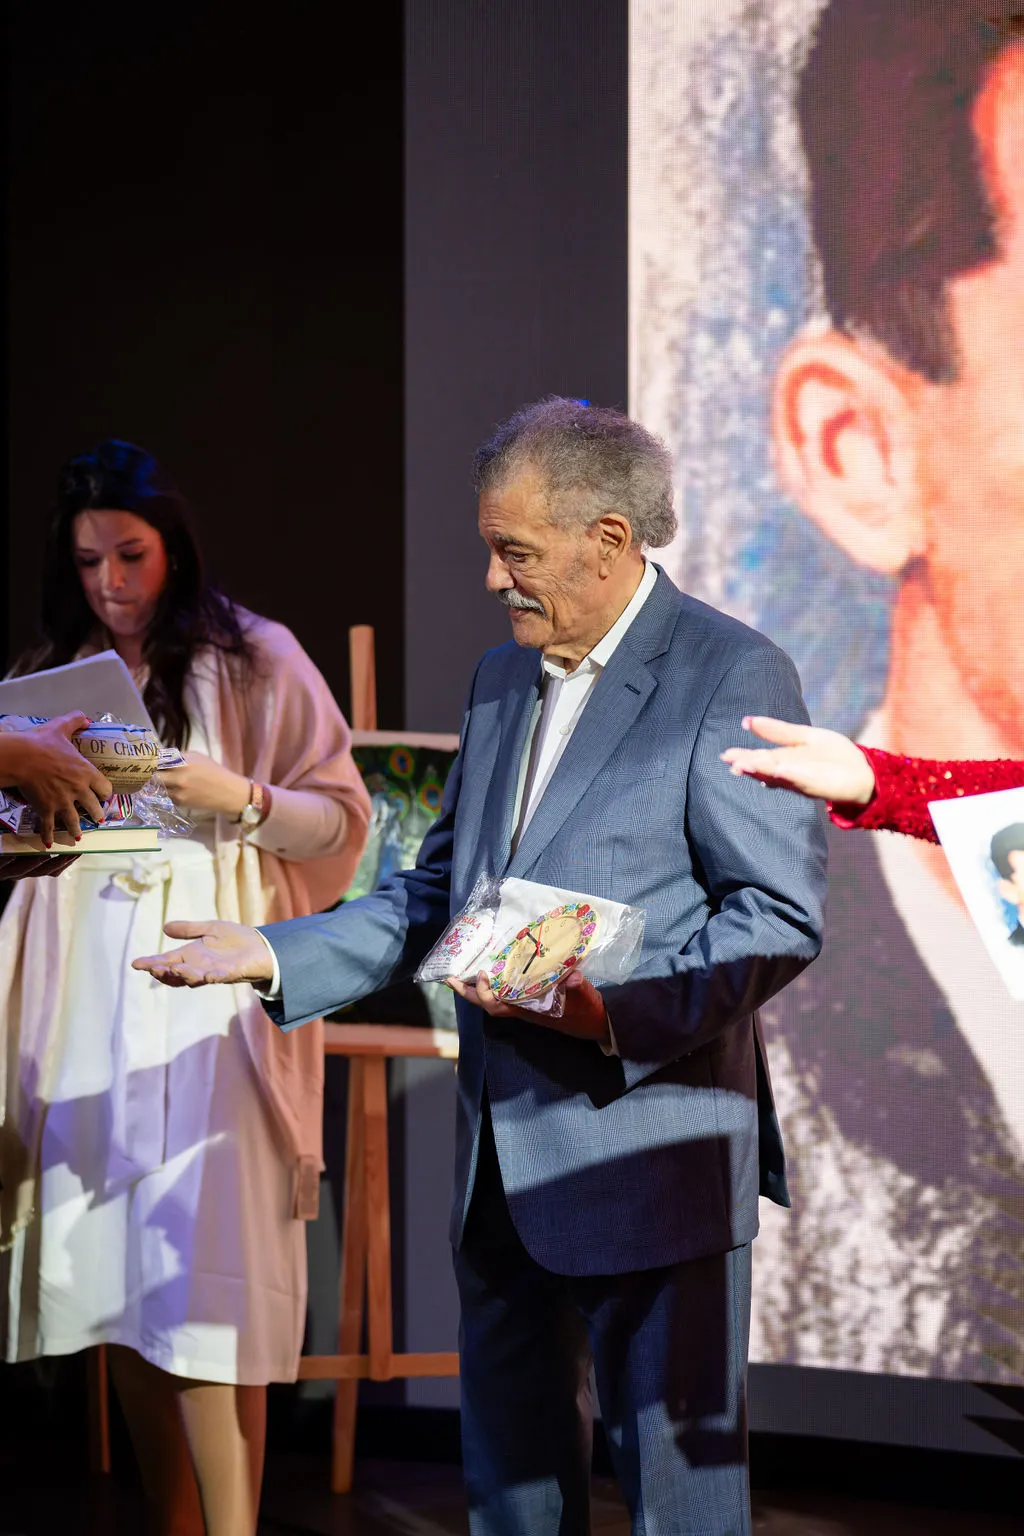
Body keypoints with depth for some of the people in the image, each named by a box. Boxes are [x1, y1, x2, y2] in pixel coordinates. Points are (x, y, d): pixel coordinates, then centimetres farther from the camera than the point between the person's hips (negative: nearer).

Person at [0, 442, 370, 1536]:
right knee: (111, 1270, 2)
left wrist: (238, 799, -16)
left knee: (201, 1265, -12)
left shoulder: (254, 661, 2)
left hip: (210, 979, -5)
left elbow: (340, 819, 0)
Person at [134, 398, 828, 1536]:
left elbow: (780, 917, -14)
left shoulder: (732, 675, -9)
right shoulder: (501, 680, 16)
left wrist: (612, 1008, -26)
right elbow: (437, 894, 20)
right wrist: (274, 956, 8)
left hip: (651, 1153, -8)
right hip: (502, 1165, 8)